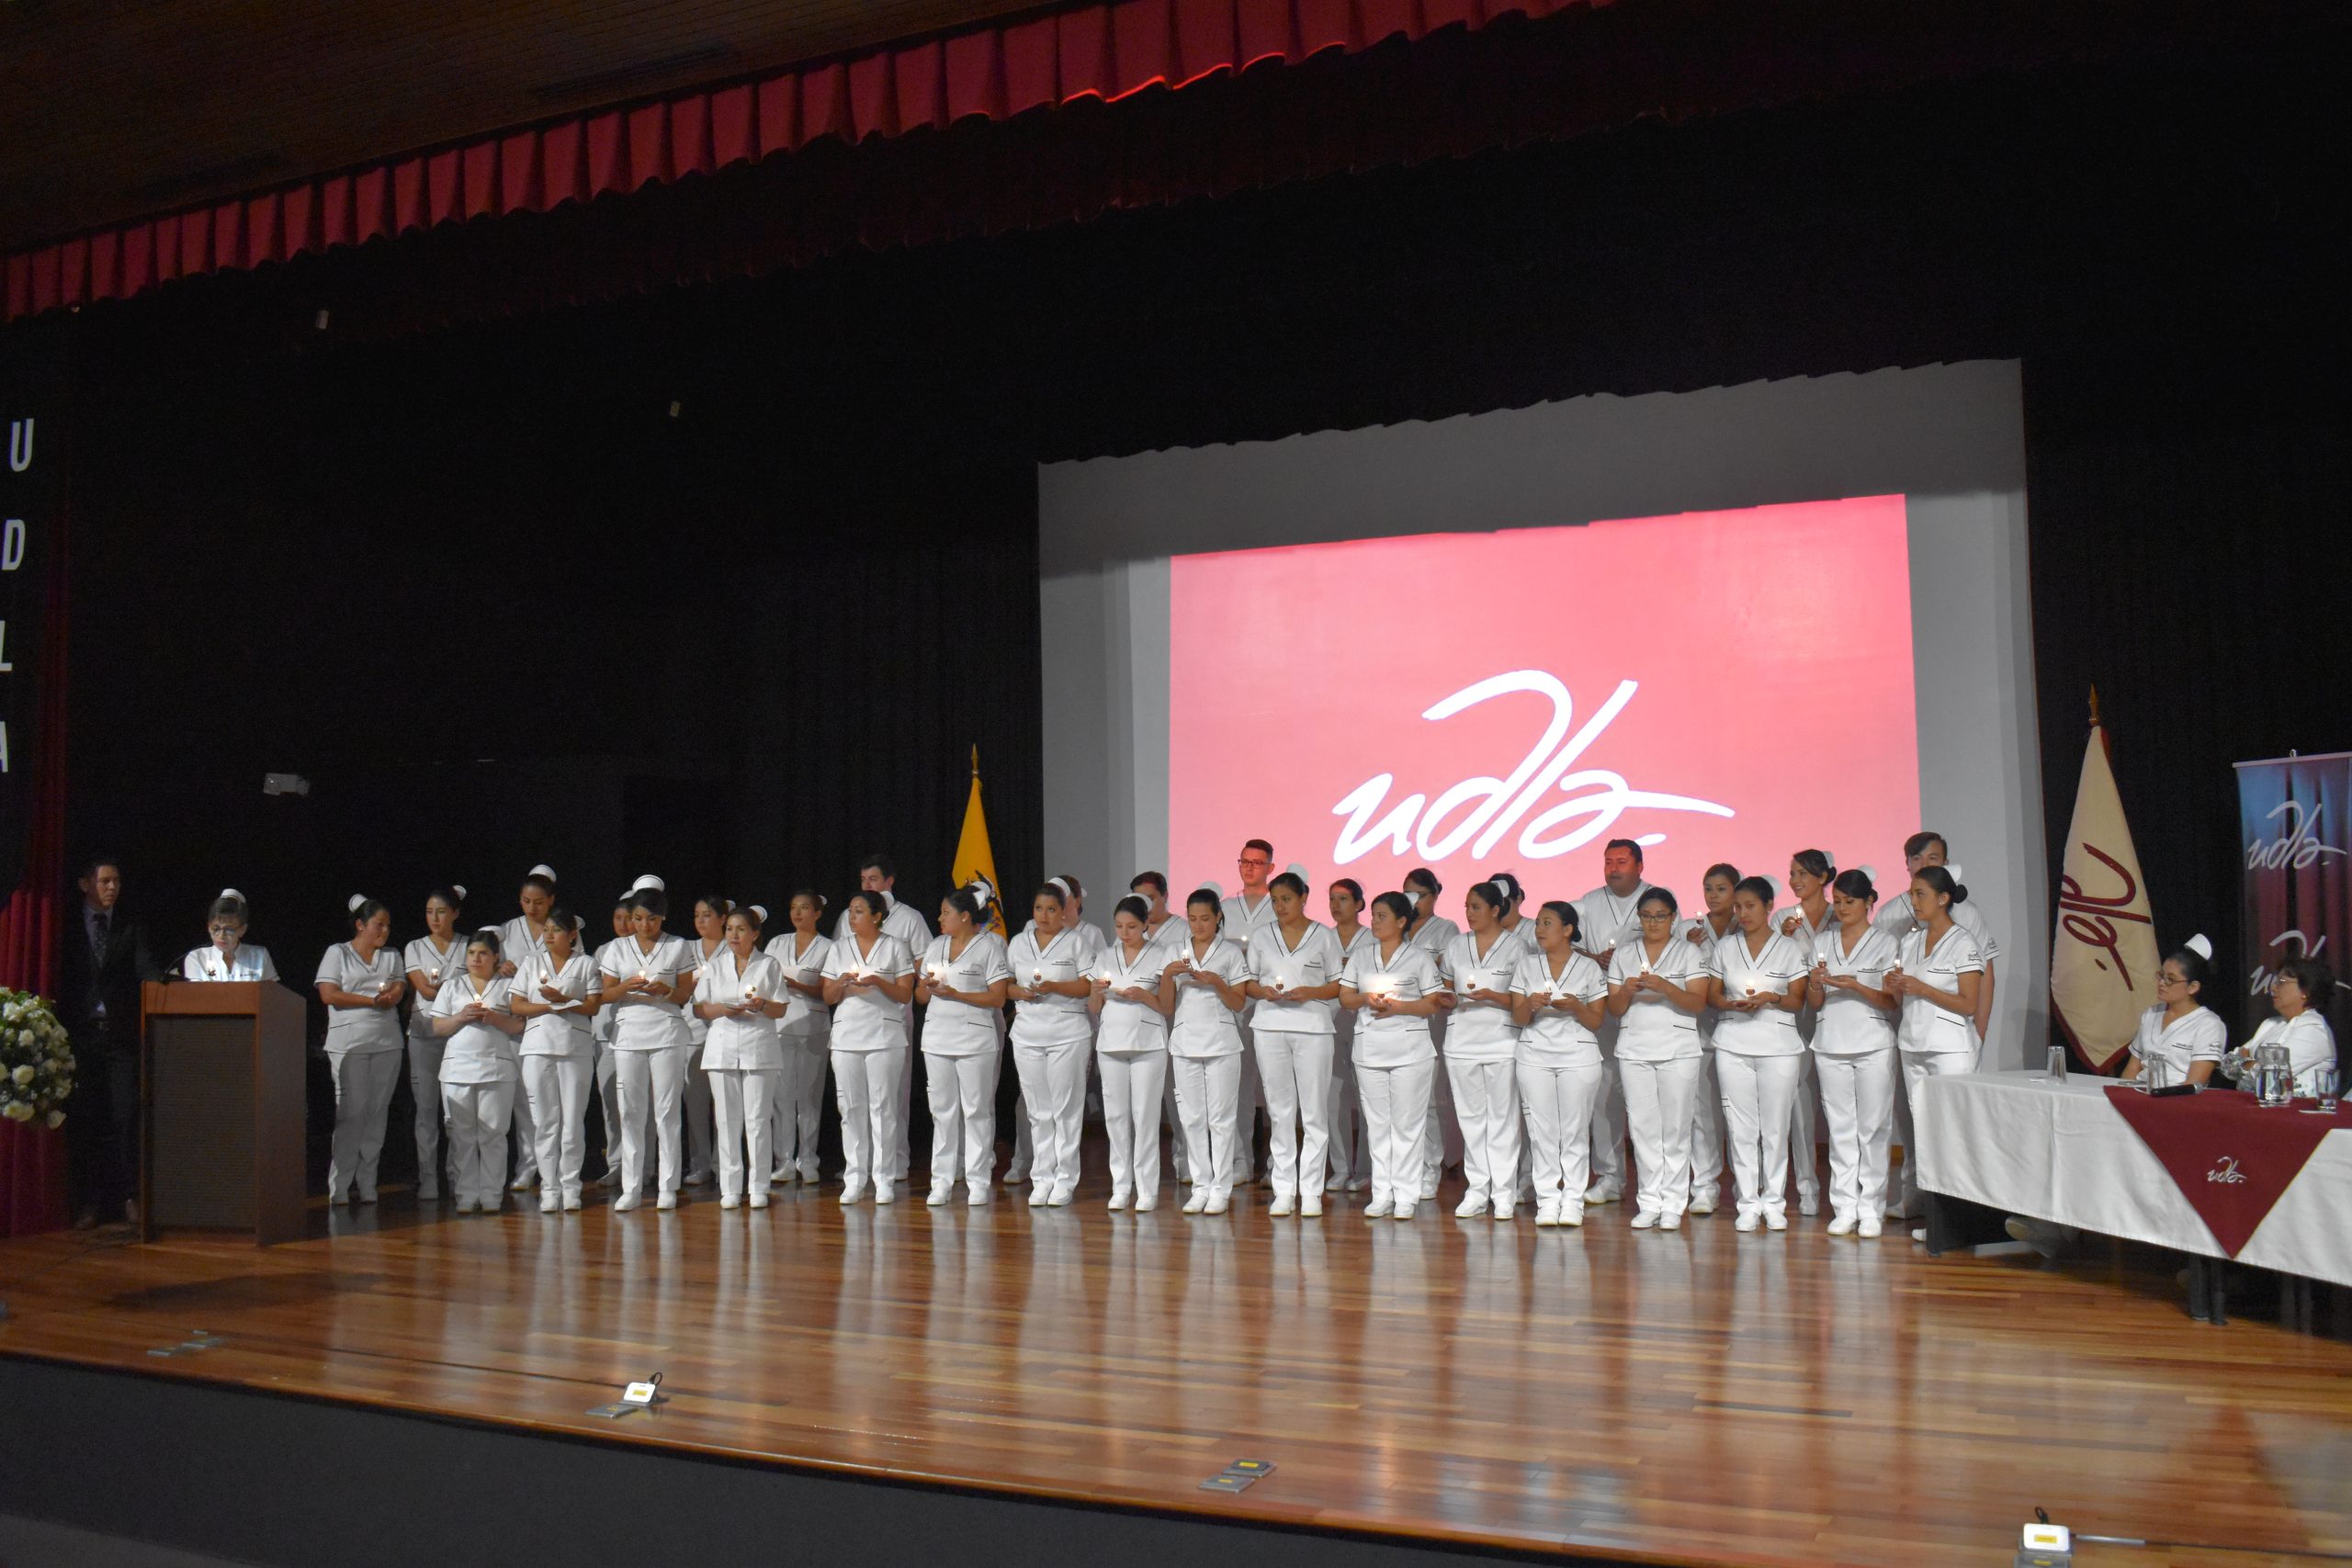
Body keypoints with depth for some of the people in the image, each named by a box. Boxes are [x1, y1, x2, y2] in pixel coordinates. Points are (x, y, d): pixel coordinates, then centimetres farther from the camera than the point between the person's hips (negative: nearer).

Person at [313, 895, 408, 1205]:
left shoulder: (392, 956, 17)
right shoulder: (337, 953, 5)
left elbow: (398, 992, 6)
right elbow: (329, 994, -6)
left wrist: (392, 993, -18)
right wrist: (372, 999, -10)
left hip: (387, 1044, 4)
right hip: (349, 1044, -4)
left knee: (377, 1113, 3)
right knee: (351, 1113, -8)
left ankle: (367, 1184, 8)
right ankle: (338, 1186, -2)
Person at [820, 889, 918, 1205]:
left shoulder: (895, 947, 4)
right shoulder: (839, 949, 13)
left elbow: (905, 994, 1)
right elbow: (828, 998, 12)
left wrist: (877, 981, -15)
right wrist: (842, 983, -9)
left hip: (885, 1036, -3)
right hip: (846, 1036, 3)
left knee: (883, 1106, -3)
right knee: (851, 1108, 2)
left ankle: (883, 1178, 3)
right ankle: (854, 1178, 9)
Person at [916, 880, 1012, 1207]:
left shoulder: (989, 946, -3)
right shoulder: (936, 946, 15)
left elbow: (997, 998, -9)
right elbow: (920, 996, 17)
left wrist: (955, 994, -16)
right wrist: (927, 985, -6)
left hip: (976, 1038, -5)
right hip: (937, 1037, 5)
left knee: (976, 1109, -1)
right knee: (942, 1110, 7)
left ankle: (978, 1181, 6)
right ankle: (942, 1182, 12)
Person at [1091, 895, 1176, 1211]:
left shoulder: (1159, 958, 1)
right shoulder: (1105, 957, 12)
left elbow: (1168, 1008, 1)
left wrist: (1143, 995, -15)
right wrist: (1098, 990, -5)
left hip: (1148, 1043, -3)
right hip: (1111, 1041, 4)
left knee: (1145, 1114, -4)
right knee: (1115, 1114, 3)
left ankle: (1147, 1189, 2)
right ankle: (1121, 1187, 11)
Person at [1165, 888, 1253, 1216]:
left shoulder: (1231, 952, 2)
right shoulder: (1177, 954, 10)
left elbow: (1239, 1004, 0)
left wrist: (1217, 982, -16)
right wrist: (1168, 974, -9)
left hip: (1221, 1043, -3)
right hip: (1185, 1042, 3)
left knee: (1220, 1117, -2)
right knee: (1192, 1118, 5)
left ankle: (1221, 1189, 4)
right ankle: (1201, 1187, 13)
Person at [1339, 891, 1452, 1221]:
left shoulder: (1420, 957, 1)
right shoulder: (1361, 956, 13)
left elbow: (1434, 1004, -5)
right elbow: (1345, 996, 11)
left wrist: (1397, 1006, -16)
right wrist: (1366, 999, -9)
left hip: (1409, 1048, -4)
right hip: (1369, 1047, 4)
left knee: (1406, 1123, -2)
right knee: (1377, 1123, 6)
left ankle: (1405, 1196, 4)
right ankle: (1381, 1195, 12)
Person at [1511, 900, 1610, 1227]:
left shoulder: (1589, 968, 3)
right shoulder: (1526, 964, 8)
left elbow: (1597, 1020, 2)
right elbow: (1518, 1017, 6)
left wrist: (1576, 1007, -17)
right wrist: (1531, 1005, -15)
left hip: (1579, 1055, -2)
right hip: (1534, 1055, 2)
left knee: (1575, 1128, -1)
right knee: (1542, 1129, 0)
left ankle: (1573, 1200, 6)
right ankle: (1547, 1199, 6)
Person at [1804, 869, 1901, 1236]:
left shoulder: (1884, 942, 3)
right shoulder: (1822, 942, 13)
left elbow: (1892, 1001, -3)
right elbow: (1813, 1003, 12)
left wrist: (1856, 986, -17)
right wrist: (1816, 984, -9)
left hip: (1873, 1044, -3)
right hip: (1830, 1044, 3)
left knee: (1872, 1127, -1)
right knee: (1840, 1128, 4)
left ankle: (1870, 1208, 5)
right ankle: (1844, 1207, 8)